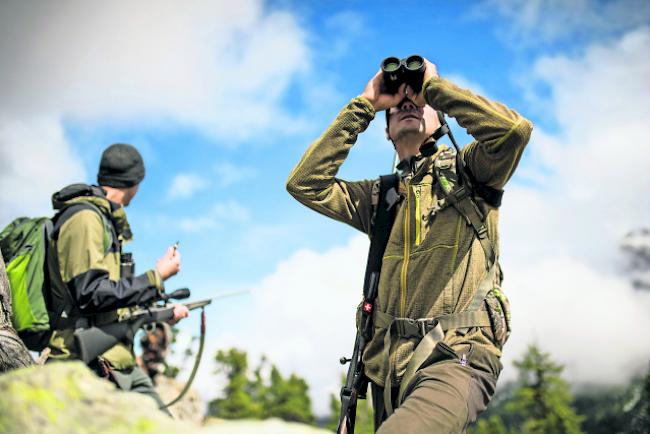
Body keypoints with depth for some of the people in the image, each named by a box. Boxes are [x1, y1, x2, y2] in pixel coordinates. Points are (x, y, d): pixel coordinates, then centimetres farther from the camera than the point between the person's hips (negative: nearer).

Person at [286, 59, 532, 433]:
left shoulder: (464, 171, 9)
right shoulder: (379, 196, 21)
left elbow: (514, 129, -11)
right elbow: (305, 183, 9)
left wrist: (432, 84, 0)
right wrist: (363, 106, 11)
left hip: (456, 359, -6)